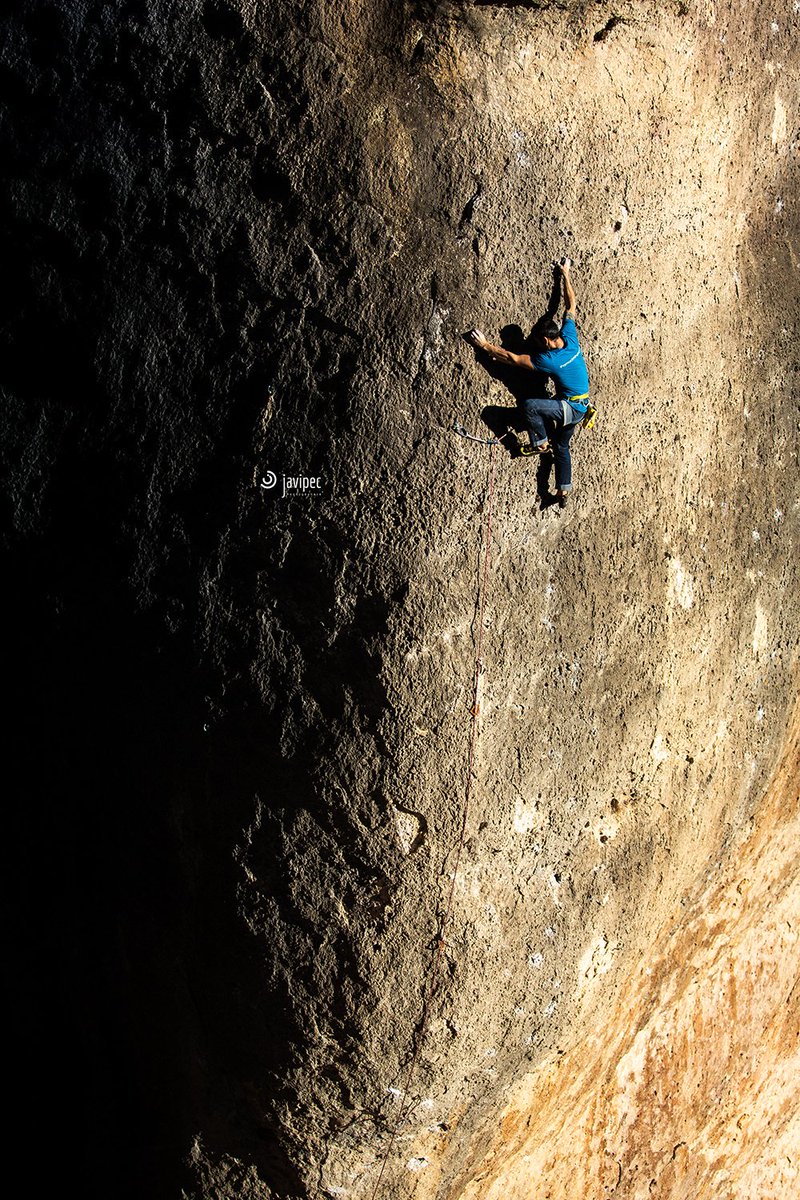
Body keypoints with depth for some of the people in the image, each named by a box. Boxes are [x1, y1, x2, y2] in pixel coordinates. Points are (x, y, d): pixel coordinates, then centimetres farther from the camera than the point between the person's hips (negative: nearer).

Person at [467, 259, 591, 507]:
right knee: (561, 446, 21)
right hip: (580, 407, 9)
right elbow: (571, 305, 4)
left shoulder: (550, 361, -27)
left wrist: (486, 346, -15)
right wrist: (565, 275, 13)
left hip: (571, 408, -9)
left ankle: (541, 443, -6)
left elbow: (512, 358, -23)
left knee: (528, 405, -25)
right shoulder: (570, 337, -9)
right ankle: (564, 490, 29)